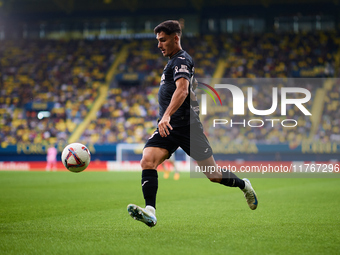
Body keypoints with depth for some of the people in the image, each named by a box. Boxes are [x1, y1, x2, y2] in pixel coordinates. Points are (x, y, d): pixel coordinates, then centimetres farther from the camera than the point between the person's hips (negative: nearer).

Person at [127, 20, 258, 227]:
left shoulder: (182, 60, -9)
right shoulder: (174, 61, 21)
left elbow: (182, 90, -27)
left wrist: (167, 115, -41)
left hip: (186, 125, -8)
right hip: (168, 127, 8)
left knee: (214, 175, 2)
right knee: (147, 162, -18)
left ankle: (244, 185, 30)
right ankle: (150, 212, -28)